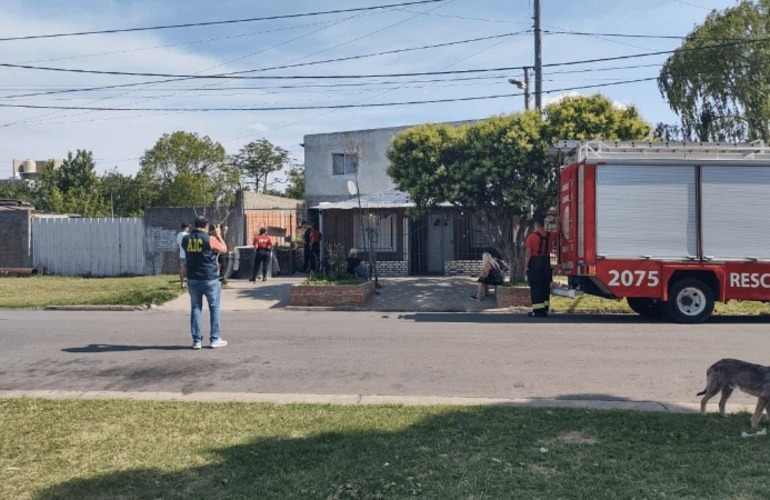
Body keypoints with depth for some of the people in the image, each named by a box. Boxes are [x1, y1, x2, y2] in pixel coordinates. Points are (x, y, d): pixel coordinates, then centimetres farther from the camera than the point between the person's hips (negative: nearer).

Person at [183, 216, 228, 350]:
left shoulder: (186, 239, 0)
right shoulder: (210, 239, -13)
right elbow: (224, 249, 2)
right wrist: (218, 235, 13)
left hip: (192, 279, 4)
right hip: (209, 280, -4)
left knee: (195, 308, 10)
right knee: (214, 308, 7)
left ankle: (196, 340, 10)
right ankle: (215, 339, 8)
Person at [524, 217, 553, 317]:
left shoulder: (532, 236, -11)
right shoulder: (548, 236, 6)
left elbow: (528, 252, -13)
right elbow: (549, 251, 11)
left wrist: (526, 266, -10)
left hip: (535, 263, -5)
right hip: (546, 263, 5)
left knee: (535, 287, -2)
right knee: (545, 286, 12)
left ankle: (538, 310, -4)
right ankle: (545, 309, 16)